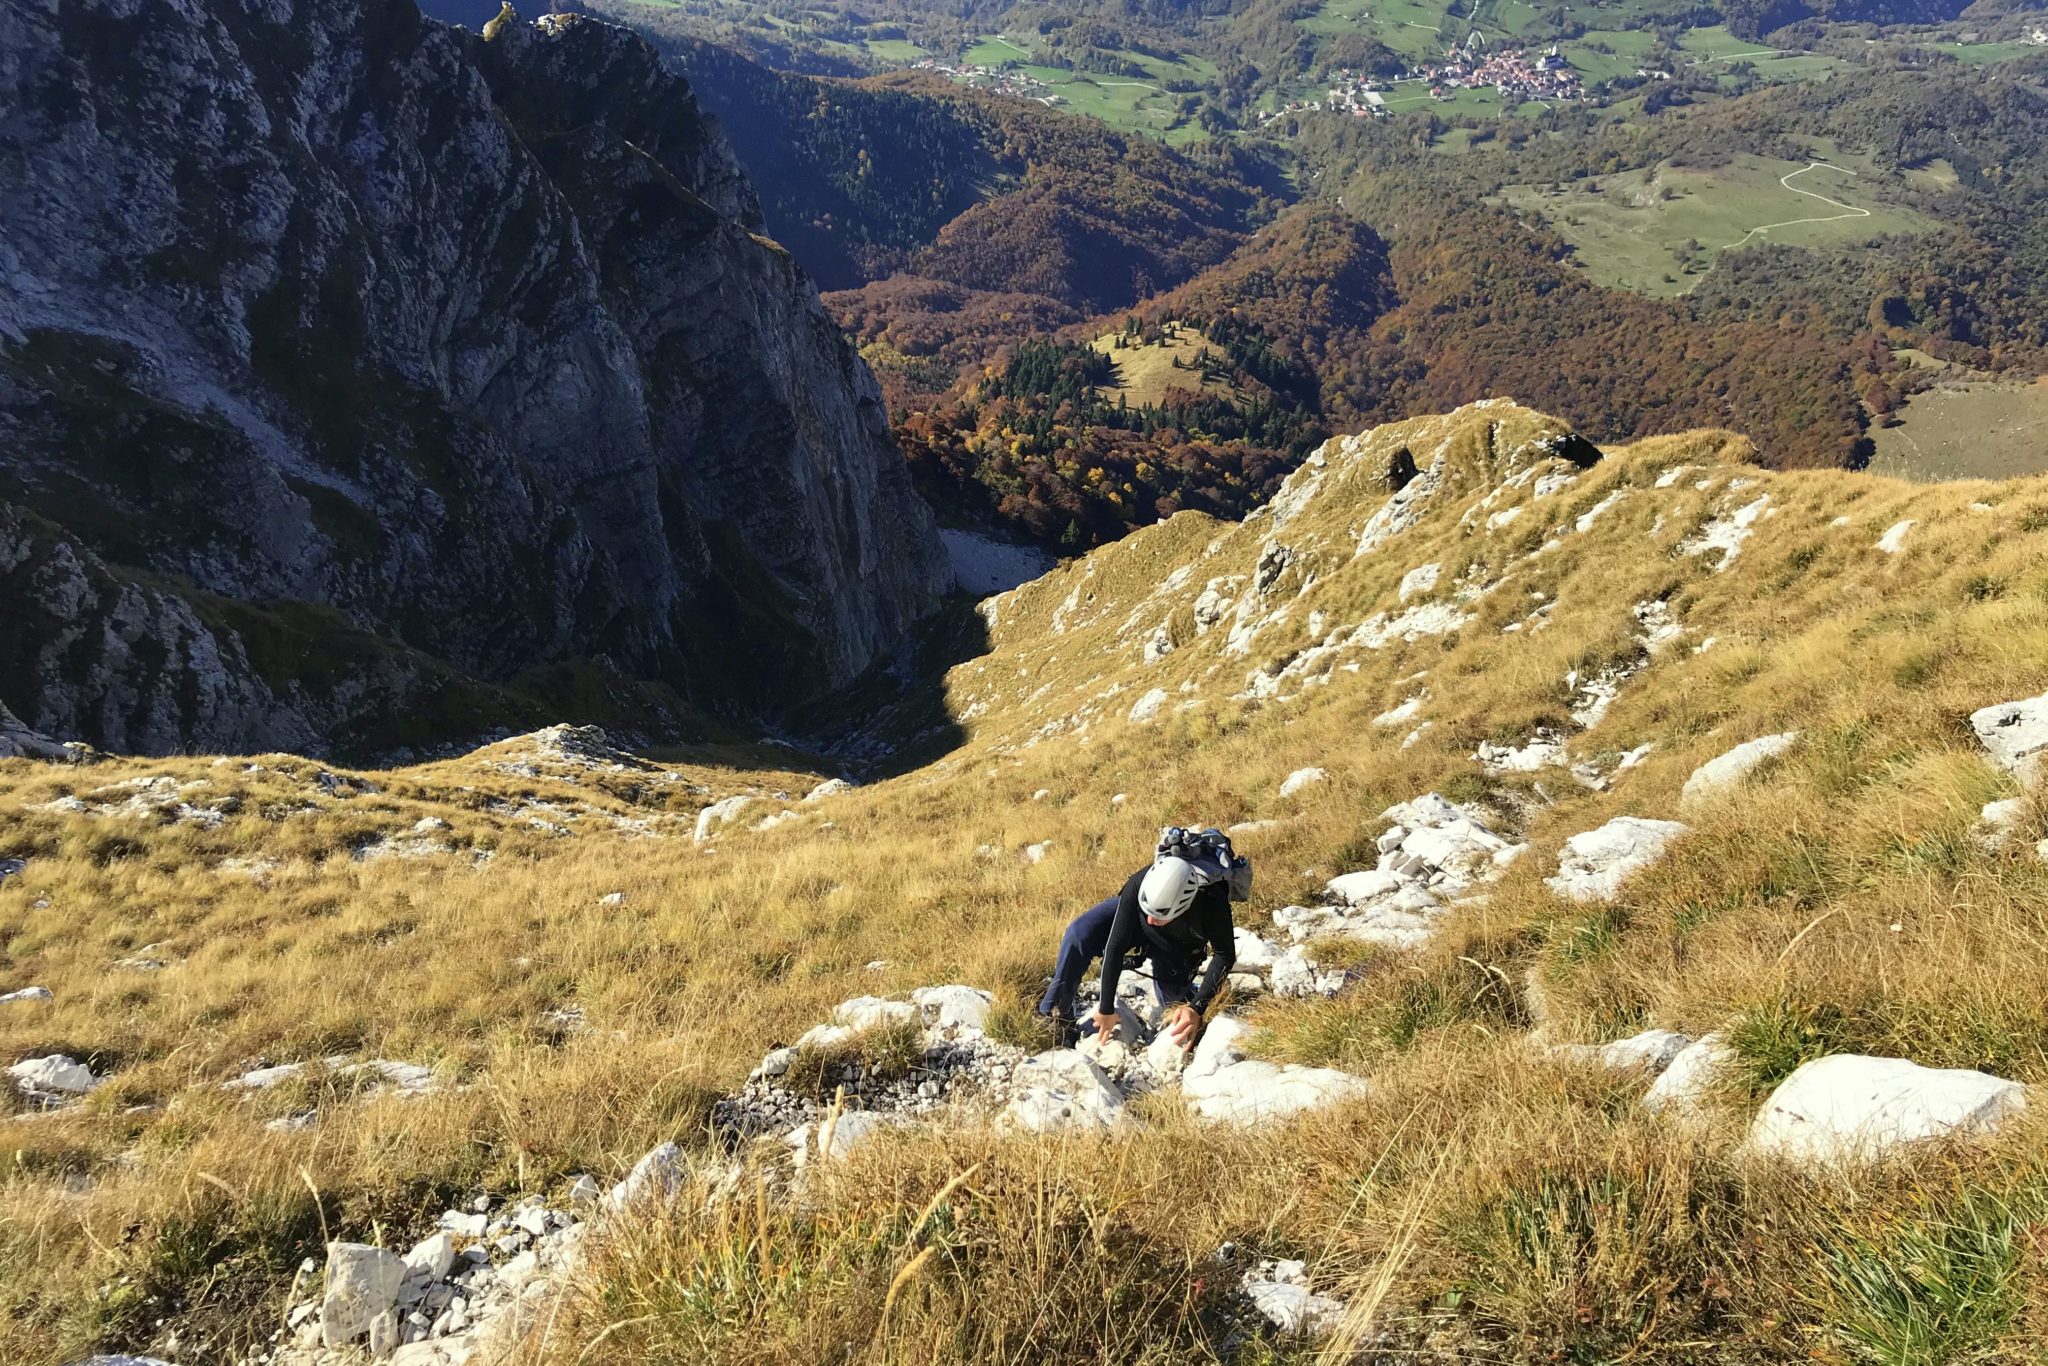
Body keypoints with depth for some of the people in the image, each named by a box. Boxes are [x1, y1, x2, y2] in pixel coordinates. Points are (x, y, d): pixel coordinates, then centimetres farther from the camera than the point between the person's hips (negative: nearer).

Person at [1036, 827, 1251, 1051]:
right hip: (1133, 916, 0)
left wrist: (1196, 1008, -34)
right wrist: (1106, 1009, -28)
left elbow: (1225, 955, -24)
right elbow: (1115, 945, -33)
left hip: (1177, 946, 0)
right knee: (1080, 934, -27)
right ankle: (1055, 1017, -13)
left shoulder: (1212, 904, -42)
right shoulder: (1140, 884, -40)